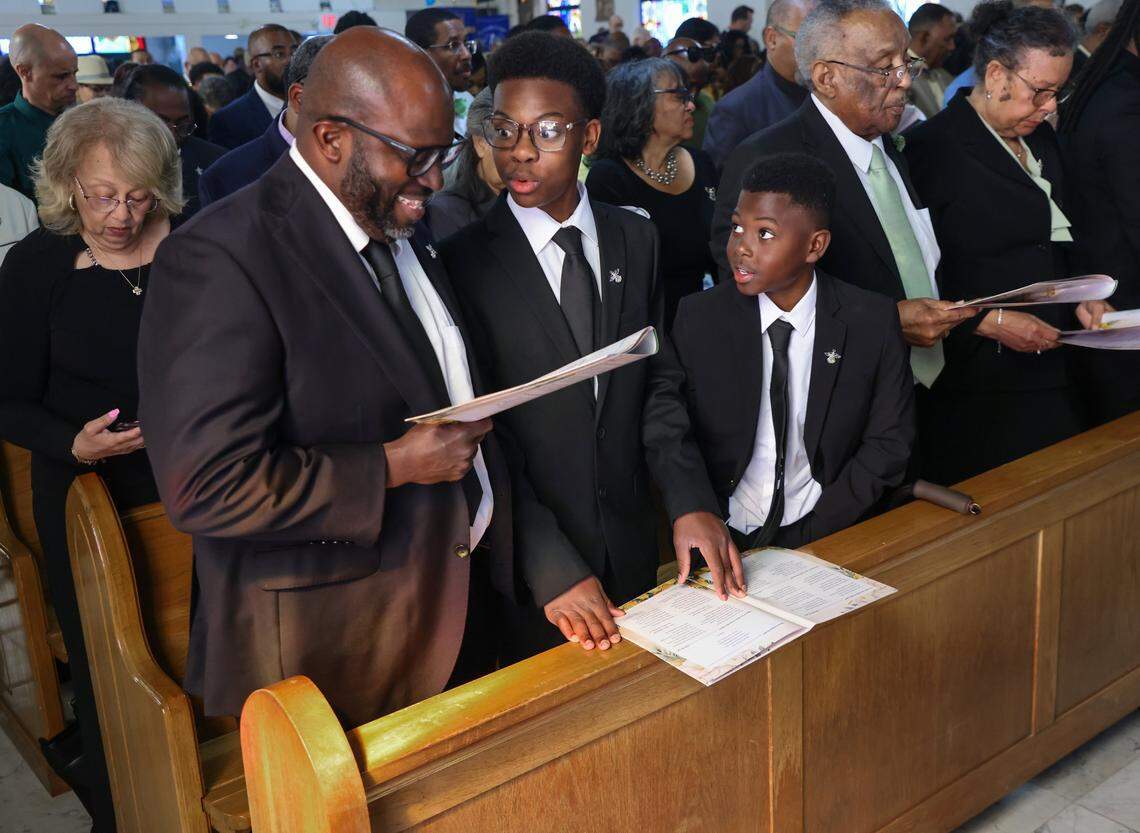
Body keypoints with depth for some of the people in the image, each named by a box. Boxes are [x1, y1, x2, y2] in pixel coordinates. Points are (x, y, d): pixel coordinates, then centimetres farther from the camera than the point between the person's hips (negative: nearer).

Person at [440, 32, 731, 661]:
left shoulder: (635, 240, 2)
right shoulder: (463, 261, -13)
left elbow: (654, 385, 5)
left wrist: (689, 503, -8)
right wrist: (553, 569, -20)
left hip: (632, 551, 4)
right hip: (525, 569, -4)